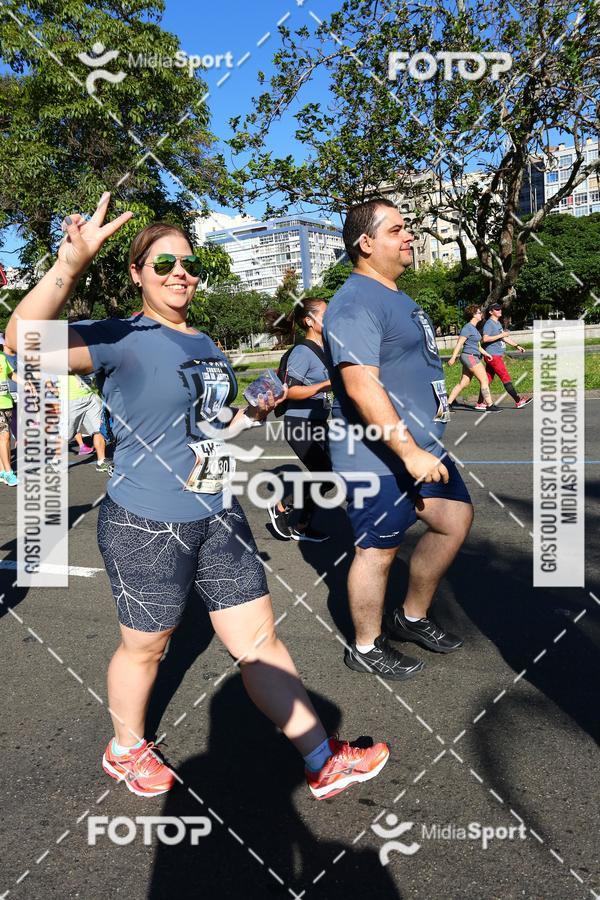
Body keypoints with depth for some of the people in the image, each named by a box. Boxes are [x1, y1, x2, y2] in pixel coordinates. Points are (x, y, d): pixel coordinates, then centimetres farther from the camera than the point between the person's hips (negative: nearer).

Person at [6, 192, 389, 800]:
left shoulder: (206, 346, 11)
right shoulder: (122, 340, -13)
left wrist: (253, 413, 11)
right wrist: (70, 265, -45)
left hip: (219, 518, 6)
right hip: (147, 526, -6)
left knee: (260, 640, 11)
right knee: (144, 646, 15)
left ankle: (325, 762, 23)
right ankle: (125, 750, 44)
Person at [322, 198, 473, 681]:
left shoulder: (396, 296, 15)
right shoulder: (355, 303, -19)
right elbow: (361, 386, -29)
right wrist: (410, 452, -30)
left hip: (421, 445, 10)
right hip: (379, 456, -10)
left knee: (456, 518, 17)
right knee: (379, 548, 3)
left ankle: (412, 618, 33)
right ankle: (366, 647, 24)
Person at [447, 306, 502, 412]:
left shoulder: (474, 328, 18)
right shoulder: (468, 327, -12)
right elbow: (459, 343, -16)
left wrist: (486, 354, 19)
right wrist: (453, 357, -20)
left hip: (473, 357, 10)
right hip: (470, 356, -10)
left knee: (463, 383, 8)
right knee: (484, 380, -7)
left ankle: (448, 403, 9)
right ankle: (489, 405, -5)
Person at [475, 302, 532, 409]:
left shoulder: (498, 323, 20)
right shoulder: (489, 324, -10)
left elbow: (504, 338, 29)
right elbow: (485, 339, -23)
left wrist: (517, 346, 23)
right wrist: (501, 335, -20)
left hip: (498, 356, 10)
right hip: (493, 356, -10)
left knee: (488, 380, 8)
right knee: (506, 378, -8)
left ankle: (479, 403, 10)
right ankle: (518, 401, -7)